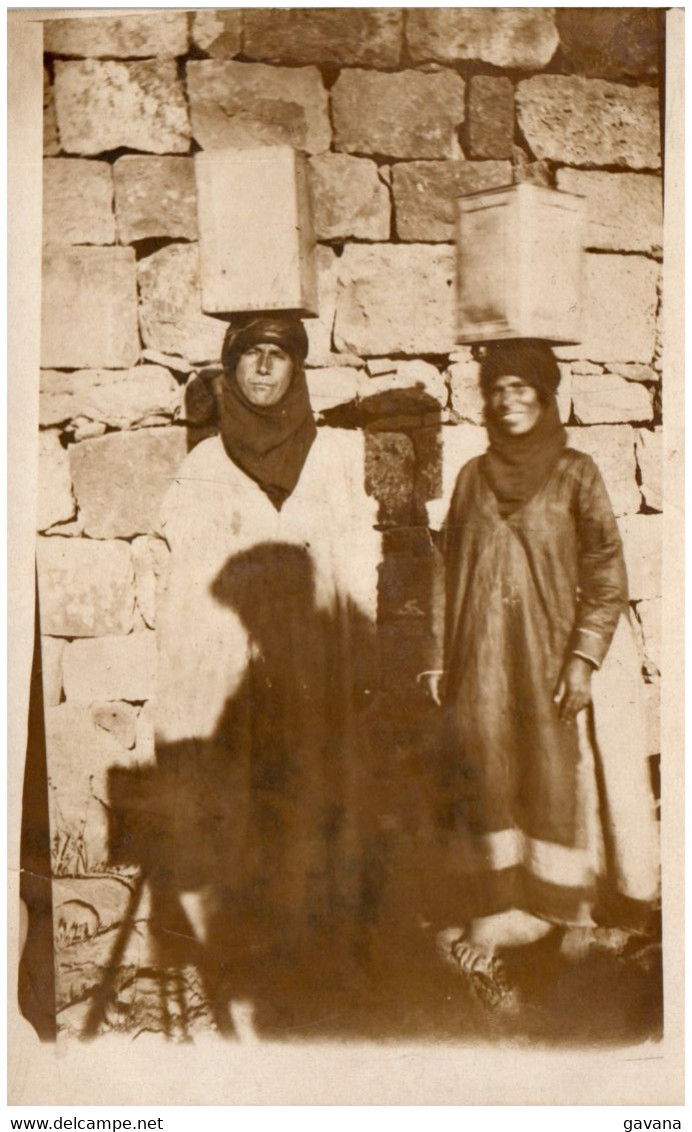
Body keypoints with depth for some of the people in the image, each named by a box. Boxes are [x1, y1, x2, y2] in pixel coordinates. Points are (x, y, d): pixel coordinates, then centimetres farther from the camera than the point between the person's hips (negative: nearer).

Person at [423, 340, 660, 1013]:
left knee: (557, 783, 0)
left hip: (553, 659, -2)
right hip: (486, 665, 2)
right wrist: (450, 666, 9)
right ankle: (483, 939, 7)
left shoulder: (576, 474, 1)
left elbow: (606, 575, -4)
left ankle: (577, 918, 15)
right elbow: (454, 579, 12)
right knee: (487, 787, 0)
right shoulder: (473, 479, 10)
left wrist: (583, 659, -12)